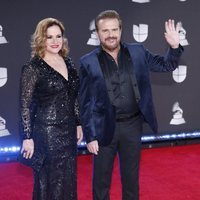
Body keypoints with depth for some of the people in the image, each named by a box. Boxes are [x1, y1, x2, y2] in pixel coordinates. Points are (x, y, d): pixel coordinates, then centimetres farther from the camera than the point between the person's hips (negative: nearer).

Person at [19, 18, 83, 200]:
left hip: (68, 131, 6)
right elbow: (25, 105, -11)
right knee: (49, 183, 7)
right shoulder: (32, 68, -12)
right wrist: (27, 137, -12)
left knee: (68, 181, 15)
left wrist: (78, 124, 13)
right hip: (46, 133, -6)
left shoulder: (68, 63, 6)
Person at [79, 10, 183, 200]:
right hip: (104, 128, -2)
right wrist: (90, 136, -7)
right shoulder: (88, 62, -7)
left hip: (132, 125, 2)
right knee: (101, 179, 12)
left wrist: (174, 47, -9)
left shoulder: (137, 52, 0)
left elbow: (166, 65, 11)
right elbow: (85, 103, -5)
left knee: (131, 177, 17)